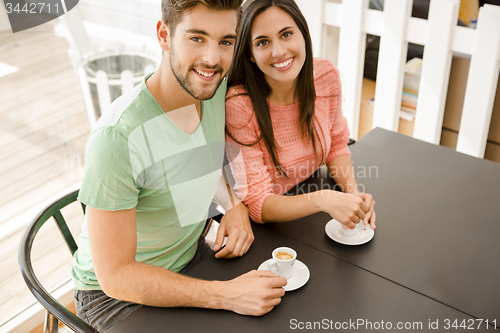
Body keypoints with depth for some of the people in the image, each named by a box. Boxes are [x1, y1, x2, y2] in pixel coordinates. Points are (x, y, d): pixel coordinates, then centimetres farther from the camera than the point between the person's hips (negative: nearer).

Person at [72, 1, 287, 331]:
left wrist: (237, 207, -10)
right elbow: (115, 275, -27)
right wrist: (227, 294, -31)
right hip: (113, 290, -6)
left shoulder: (217, 88, -10)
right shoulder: (117, 137, -31)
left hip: (190, 255, 6)